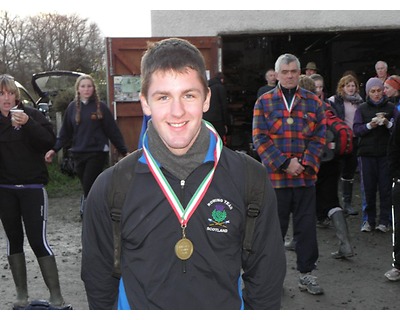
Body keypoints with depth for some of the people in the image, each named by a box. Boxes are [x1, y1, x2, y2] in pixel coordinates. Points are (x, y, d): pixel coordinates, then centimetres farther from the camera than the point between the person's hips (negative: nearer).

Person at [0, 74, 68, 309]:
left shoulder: (31, 114, -2)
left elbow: (50, 141, -13)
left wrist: (28, 124, -24)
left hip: (33, 187, -3)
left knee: (38, 240, -8)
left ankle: (56, 297, 0)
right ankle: (22, 294, 23)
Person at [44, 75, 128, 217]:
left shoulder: (100, 106, 0)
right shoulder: (72, 107, 8)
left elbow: (112, 130, 0)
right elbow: (65, 132, 9)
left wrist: (124, 151, 0)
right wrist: (54, 149, -1)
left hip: (97, 153, -3)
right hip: (78, 154, 3)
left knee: (89, 188, -10)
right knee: (87, 188, 6)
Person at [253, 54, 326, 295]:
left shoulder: (313, 102, 8)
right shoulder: (264, 102, 3)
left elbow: (319, 136, 5)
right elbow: (260, 139, -3)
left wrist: (304, 163, -10)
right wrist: (285, 164, -12)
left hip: (306, 175, 2)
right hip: (275, 175, -1)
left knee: (307, 226, 7)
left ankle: (306, 274, 19)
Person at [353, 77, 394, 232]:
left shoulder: (390, 107, 6)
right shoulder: (362, 108, 7)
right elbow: (356, 129, -1)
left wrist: (388, 124, -16)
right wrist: (370, 125, -17)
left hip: (386, 153, 0)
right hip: (367, 152, 1)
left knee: (386, 187, -2)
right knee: (369, 188, 3)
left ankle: (384, 221, 5)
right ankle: (369, 220, 13)